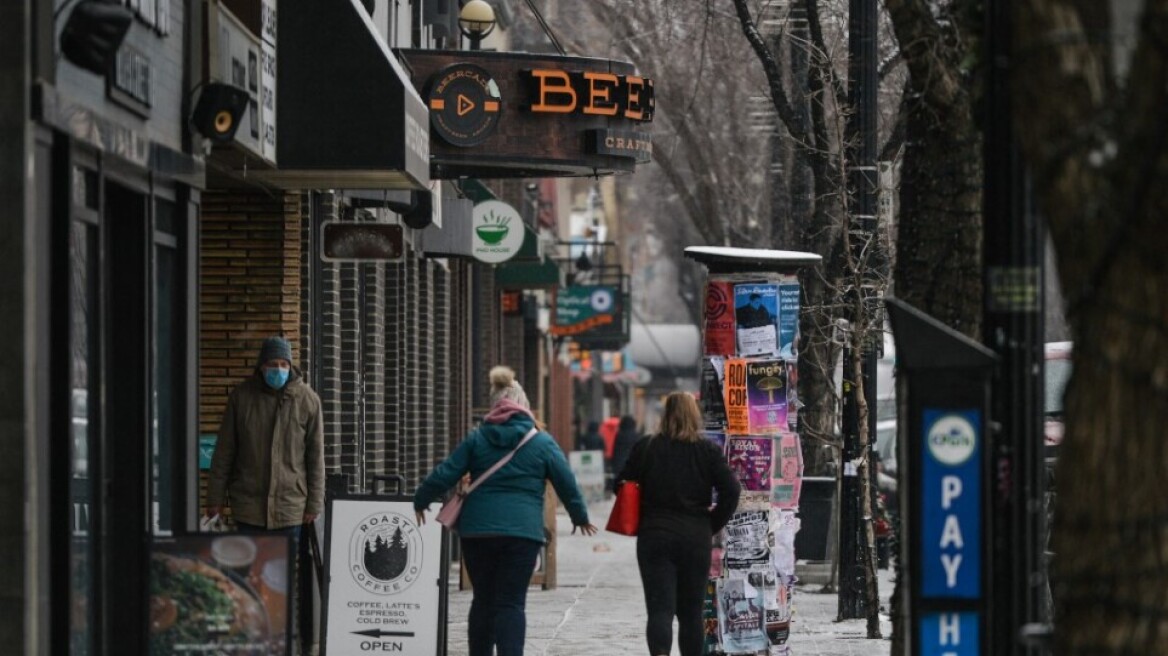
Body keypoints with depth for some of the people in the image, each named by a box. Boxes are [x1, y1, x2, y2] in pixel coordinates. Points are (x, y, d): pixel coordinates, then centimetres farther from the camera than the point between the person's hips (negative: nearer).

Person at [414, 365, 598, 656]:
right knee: (511, 602, -3)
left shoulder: (476, 439, 6)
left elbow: (444, 475, 4)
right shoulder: (542, 443, 3)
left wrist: (420, 501, 20)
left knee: (483, 599, 13)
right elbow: (567, 484, 7)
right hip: (522, 532, -2)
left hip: (477, 531, 2)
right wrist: (580, 517, 24)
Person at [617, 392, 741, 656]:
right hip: (696, 538, 1)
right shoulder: (708, 451, -1)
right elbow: (731, 491, -8)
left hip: (654, 536, -1)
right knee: (691, 611, 13)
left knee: (660, 607, -6)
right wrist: (712, 525, 4)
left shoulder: (645, 448, 0)